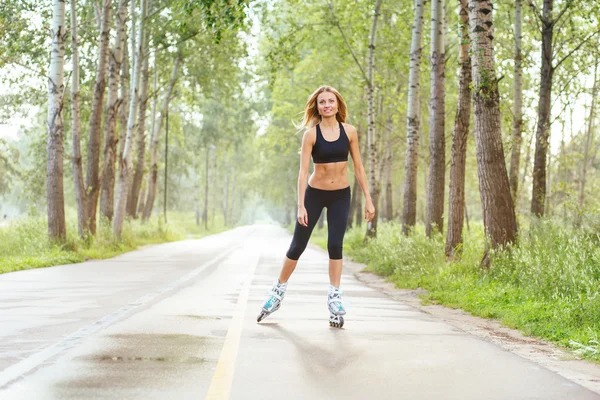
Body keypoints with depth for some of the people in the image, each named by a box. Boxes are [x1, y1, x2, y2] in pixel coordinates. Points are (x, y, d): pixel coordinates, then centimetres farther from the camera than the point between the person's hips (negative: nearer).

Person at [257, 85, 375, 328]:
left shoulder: (349, 132, -3)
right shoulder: (311, 134, -10)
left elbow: (358, 167, 2)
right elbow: (303, 171, -15)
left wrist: (368, 199, -1)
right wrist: (300, 205, -22)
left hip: (341, 196, 1)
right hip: (315, 194, -1)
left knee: (335, 246, -4)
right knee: (297, 245, 4)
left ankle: (334, 299, 6)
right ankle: (278, 292, 21)